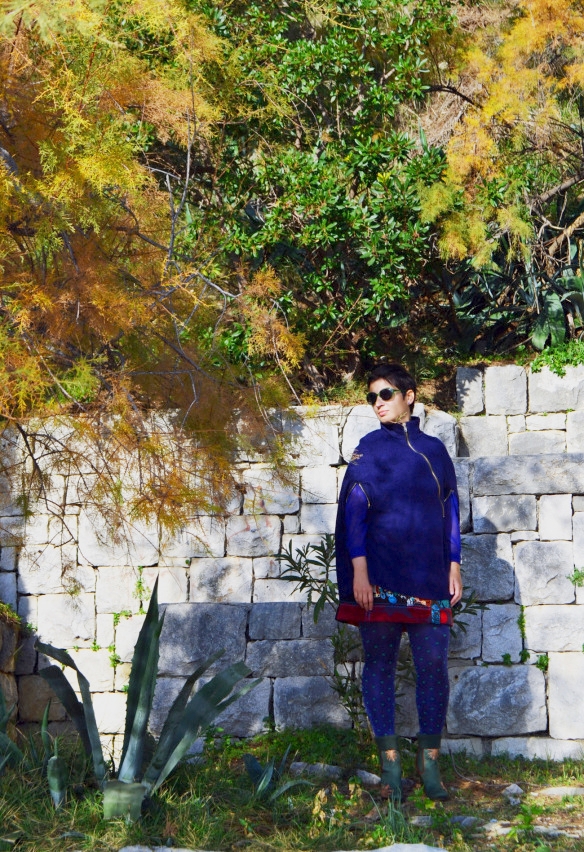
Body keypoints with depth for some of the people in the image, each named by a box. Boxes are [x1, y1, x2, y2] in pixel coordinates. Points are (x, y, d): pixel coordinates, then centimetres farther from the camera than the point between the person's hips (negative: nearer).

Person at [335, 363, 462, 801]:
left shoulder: (434, 450, 12)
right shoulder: (368, 450, 5)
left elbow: (451, 510, 15)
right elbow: (354, 510, -1)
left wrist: (454, 566, 8)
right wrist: (358, 570, -10)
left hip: (429, 576, 2)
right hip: (380, 577, -2)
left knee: (434, 666, -4)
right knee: (380, 664, -1)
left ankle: (430, 763, 4)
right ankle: (391, 766, 4)